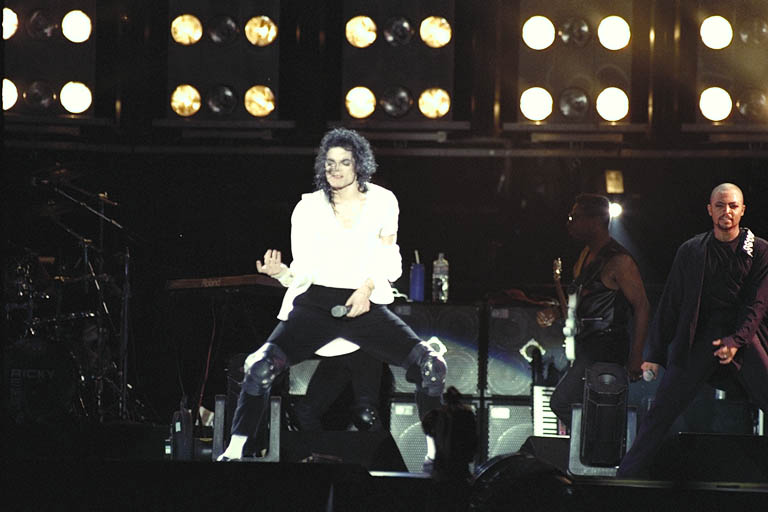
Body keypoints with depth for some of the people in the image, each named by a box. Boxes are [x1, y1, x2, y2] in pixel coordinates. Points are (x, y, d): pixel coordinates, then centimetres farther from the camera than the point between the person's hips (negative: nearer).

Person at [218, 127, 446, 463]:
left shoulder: (382, 202, 5)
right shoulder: (308, 207, 2)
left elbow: (389, 262, 12)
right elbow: (303, 273, 1)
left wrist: (368, 286, -7)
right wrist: (281, 273, -21)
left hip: (365, 306, 1)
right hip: (315, 305, -1)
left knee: (431, 365, -17)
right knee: (261, 366, -25)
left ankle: (435, 450, -2)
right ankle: (233, 453, -15)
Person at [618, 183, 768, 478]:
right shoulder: (691, 252, 10)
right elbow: (670, 304, 12)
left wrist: (736, 340, -16)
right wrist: (655, 354, 8)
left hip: (744, 335, 0)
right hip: (699, 338, 0)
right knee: (662, 410, -8)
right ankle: (629, 475, -2)